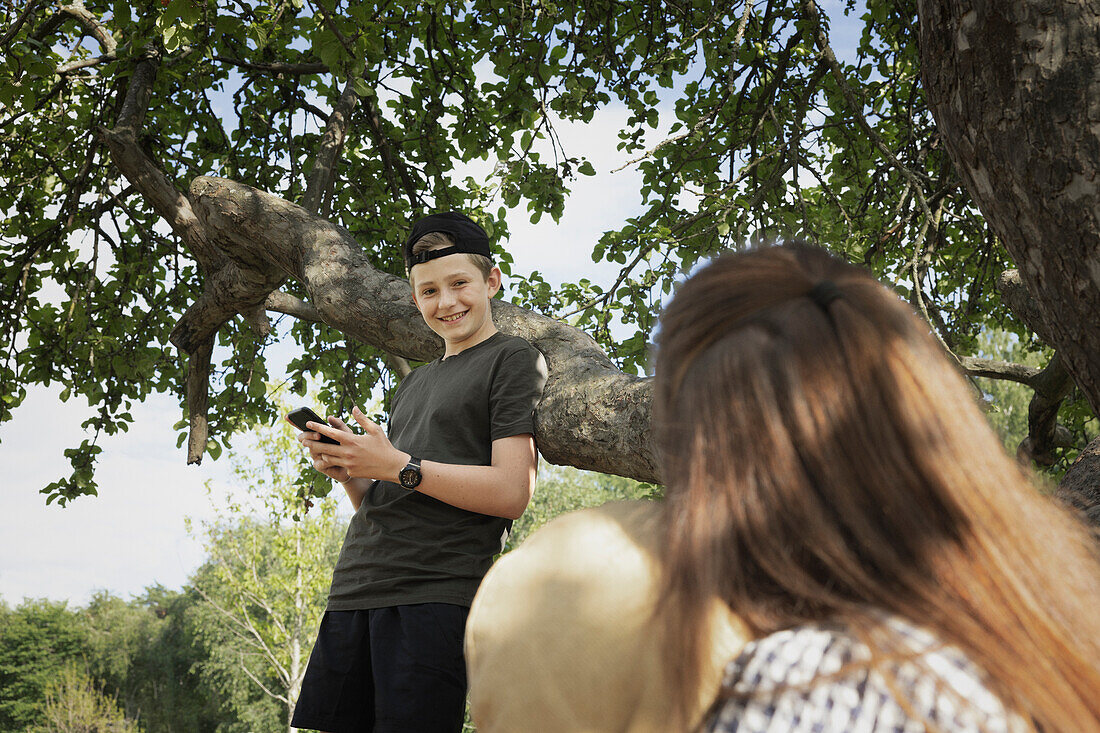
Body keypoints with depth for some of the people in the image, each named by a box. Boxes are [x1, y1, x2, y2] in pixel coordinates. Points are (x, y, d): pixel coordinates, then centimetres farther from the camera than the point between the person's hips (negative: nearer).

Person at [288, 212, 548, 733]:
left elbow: (511, 492, -9)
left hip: (437, 593, -7)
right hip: (355, 591, 7)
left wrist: (398, 466, -12)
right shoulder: (414, 382, 26)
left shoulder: (513, 360, 3)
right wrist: (348, 472, 4)